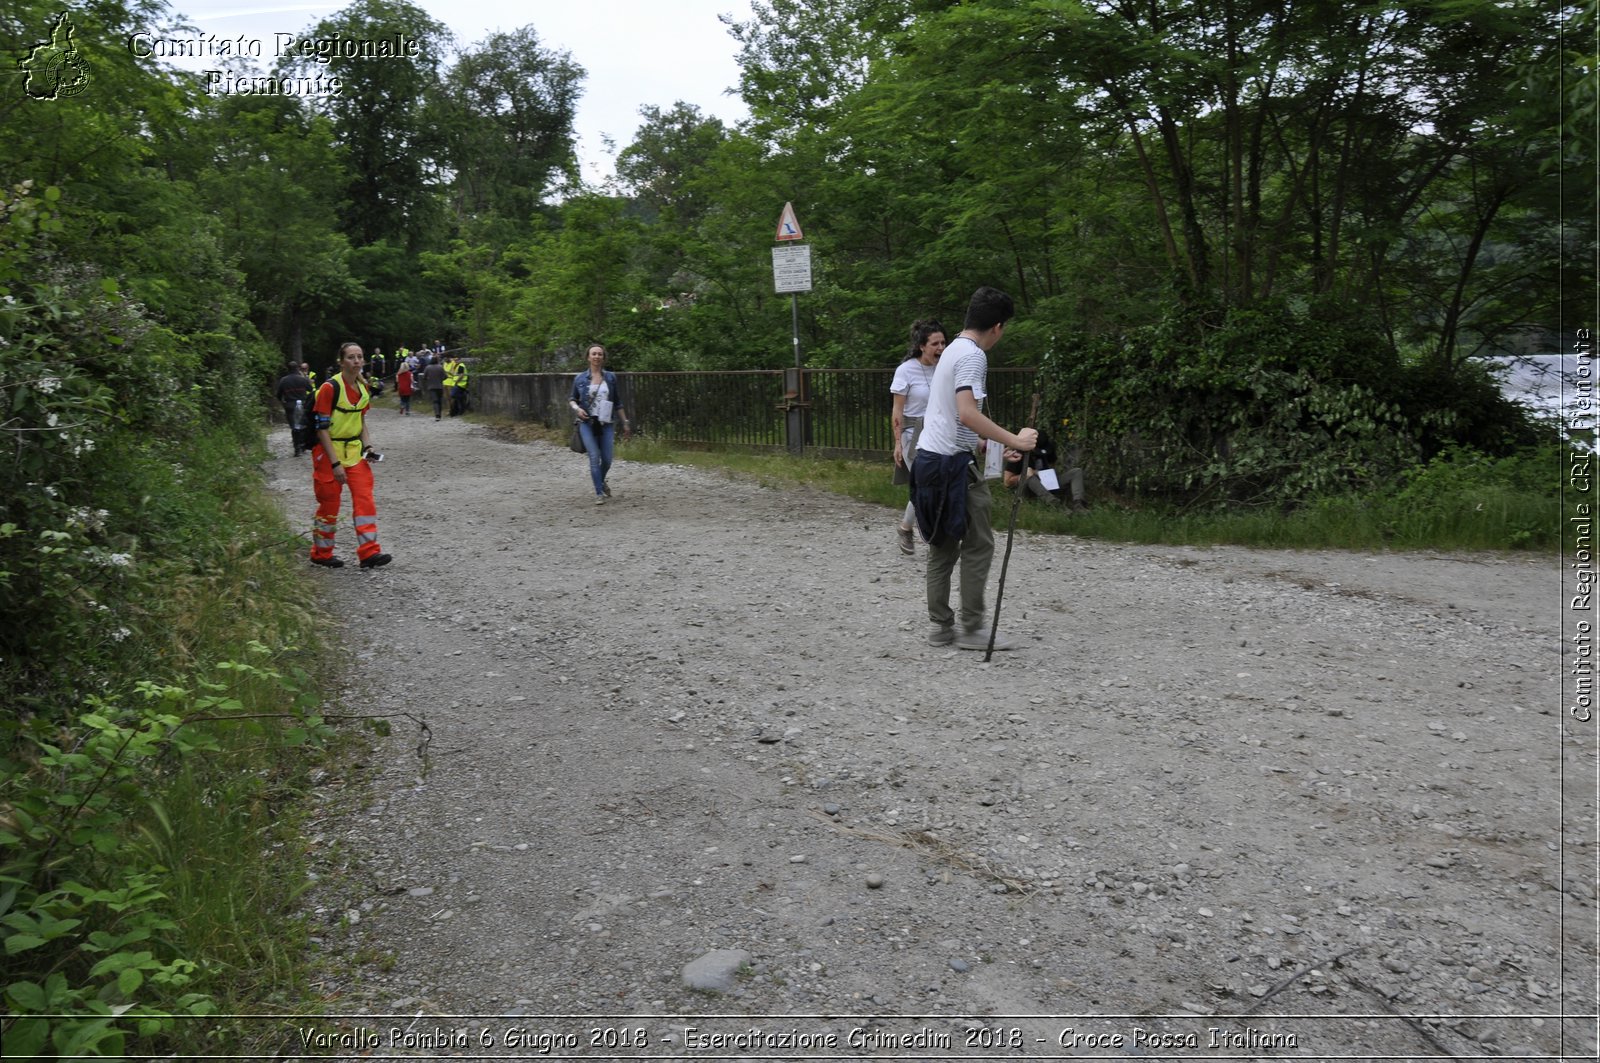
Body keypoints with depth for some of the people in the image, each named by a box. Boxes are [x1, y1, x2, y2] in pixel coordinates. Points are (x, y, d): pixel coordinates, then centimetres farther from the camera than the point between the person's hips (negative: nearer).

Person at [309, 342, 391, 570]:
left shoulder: (363, 387, 5)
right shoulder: (330, 388, -16)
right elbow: (322, 428, -17)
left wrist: (367, 445, 2)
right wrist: (335, 463, -20)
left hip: (354, 451, 6)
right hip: (329, 452, -6)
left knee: (364, 498, -4)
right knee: (329, 504, 3)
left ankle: (369, 552, -2)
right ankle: (321, 554, 19)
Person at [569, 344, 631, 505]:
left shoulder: (611, 377, 5)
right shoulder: (580, 378, 2)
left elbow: (618, 403, 10)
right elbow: (572, 399, 13)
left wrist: (625, 423, 10)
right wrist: (577, 408, -9)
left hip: (606, 423, 1)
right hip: (587, 423, -1)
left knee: (607, 459, 3)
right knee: (594, 457, -12)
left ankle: (602, 481, 35)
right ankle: (599, 493, -3)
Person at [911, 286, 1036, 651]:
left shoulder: (953, 350, 17)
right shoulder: (973, 356, -14)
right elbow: (967, 413, -27)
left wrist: (991, 441, 40)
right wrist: (1014, 441, -26)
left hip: (929, 457, 10)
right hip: (953, 461, -10)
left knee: (943, 546, 13)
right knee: (978, 545, -2)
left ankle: (941, 627, 16)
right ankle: (971, 628, 3)